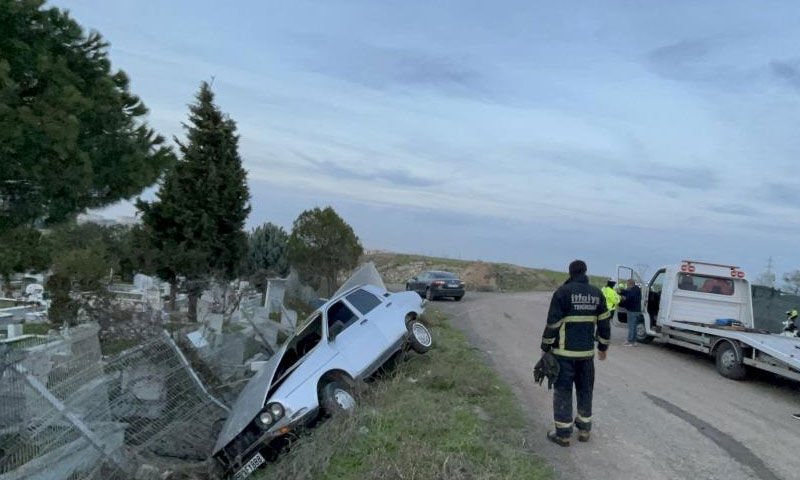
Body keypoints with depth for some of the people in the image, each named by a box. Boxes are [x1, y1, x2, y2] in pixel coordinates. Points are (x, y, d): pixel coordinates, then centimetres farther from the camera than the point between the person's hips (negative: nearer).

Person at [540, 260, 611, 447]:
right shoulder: (597, 293, 3)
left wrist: (545, 348, -3)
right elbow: (604, 323, 6)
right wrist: (603, 347, 17)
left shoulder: (563, 292, -11)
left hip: (564, 351, -4)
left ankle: (563, 434, 8)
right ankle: (584, 429, 26)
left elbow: (553, 323, -12)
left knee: (563, 391, 3)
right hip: (587, 351, 5)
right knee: (585, 390, 17)